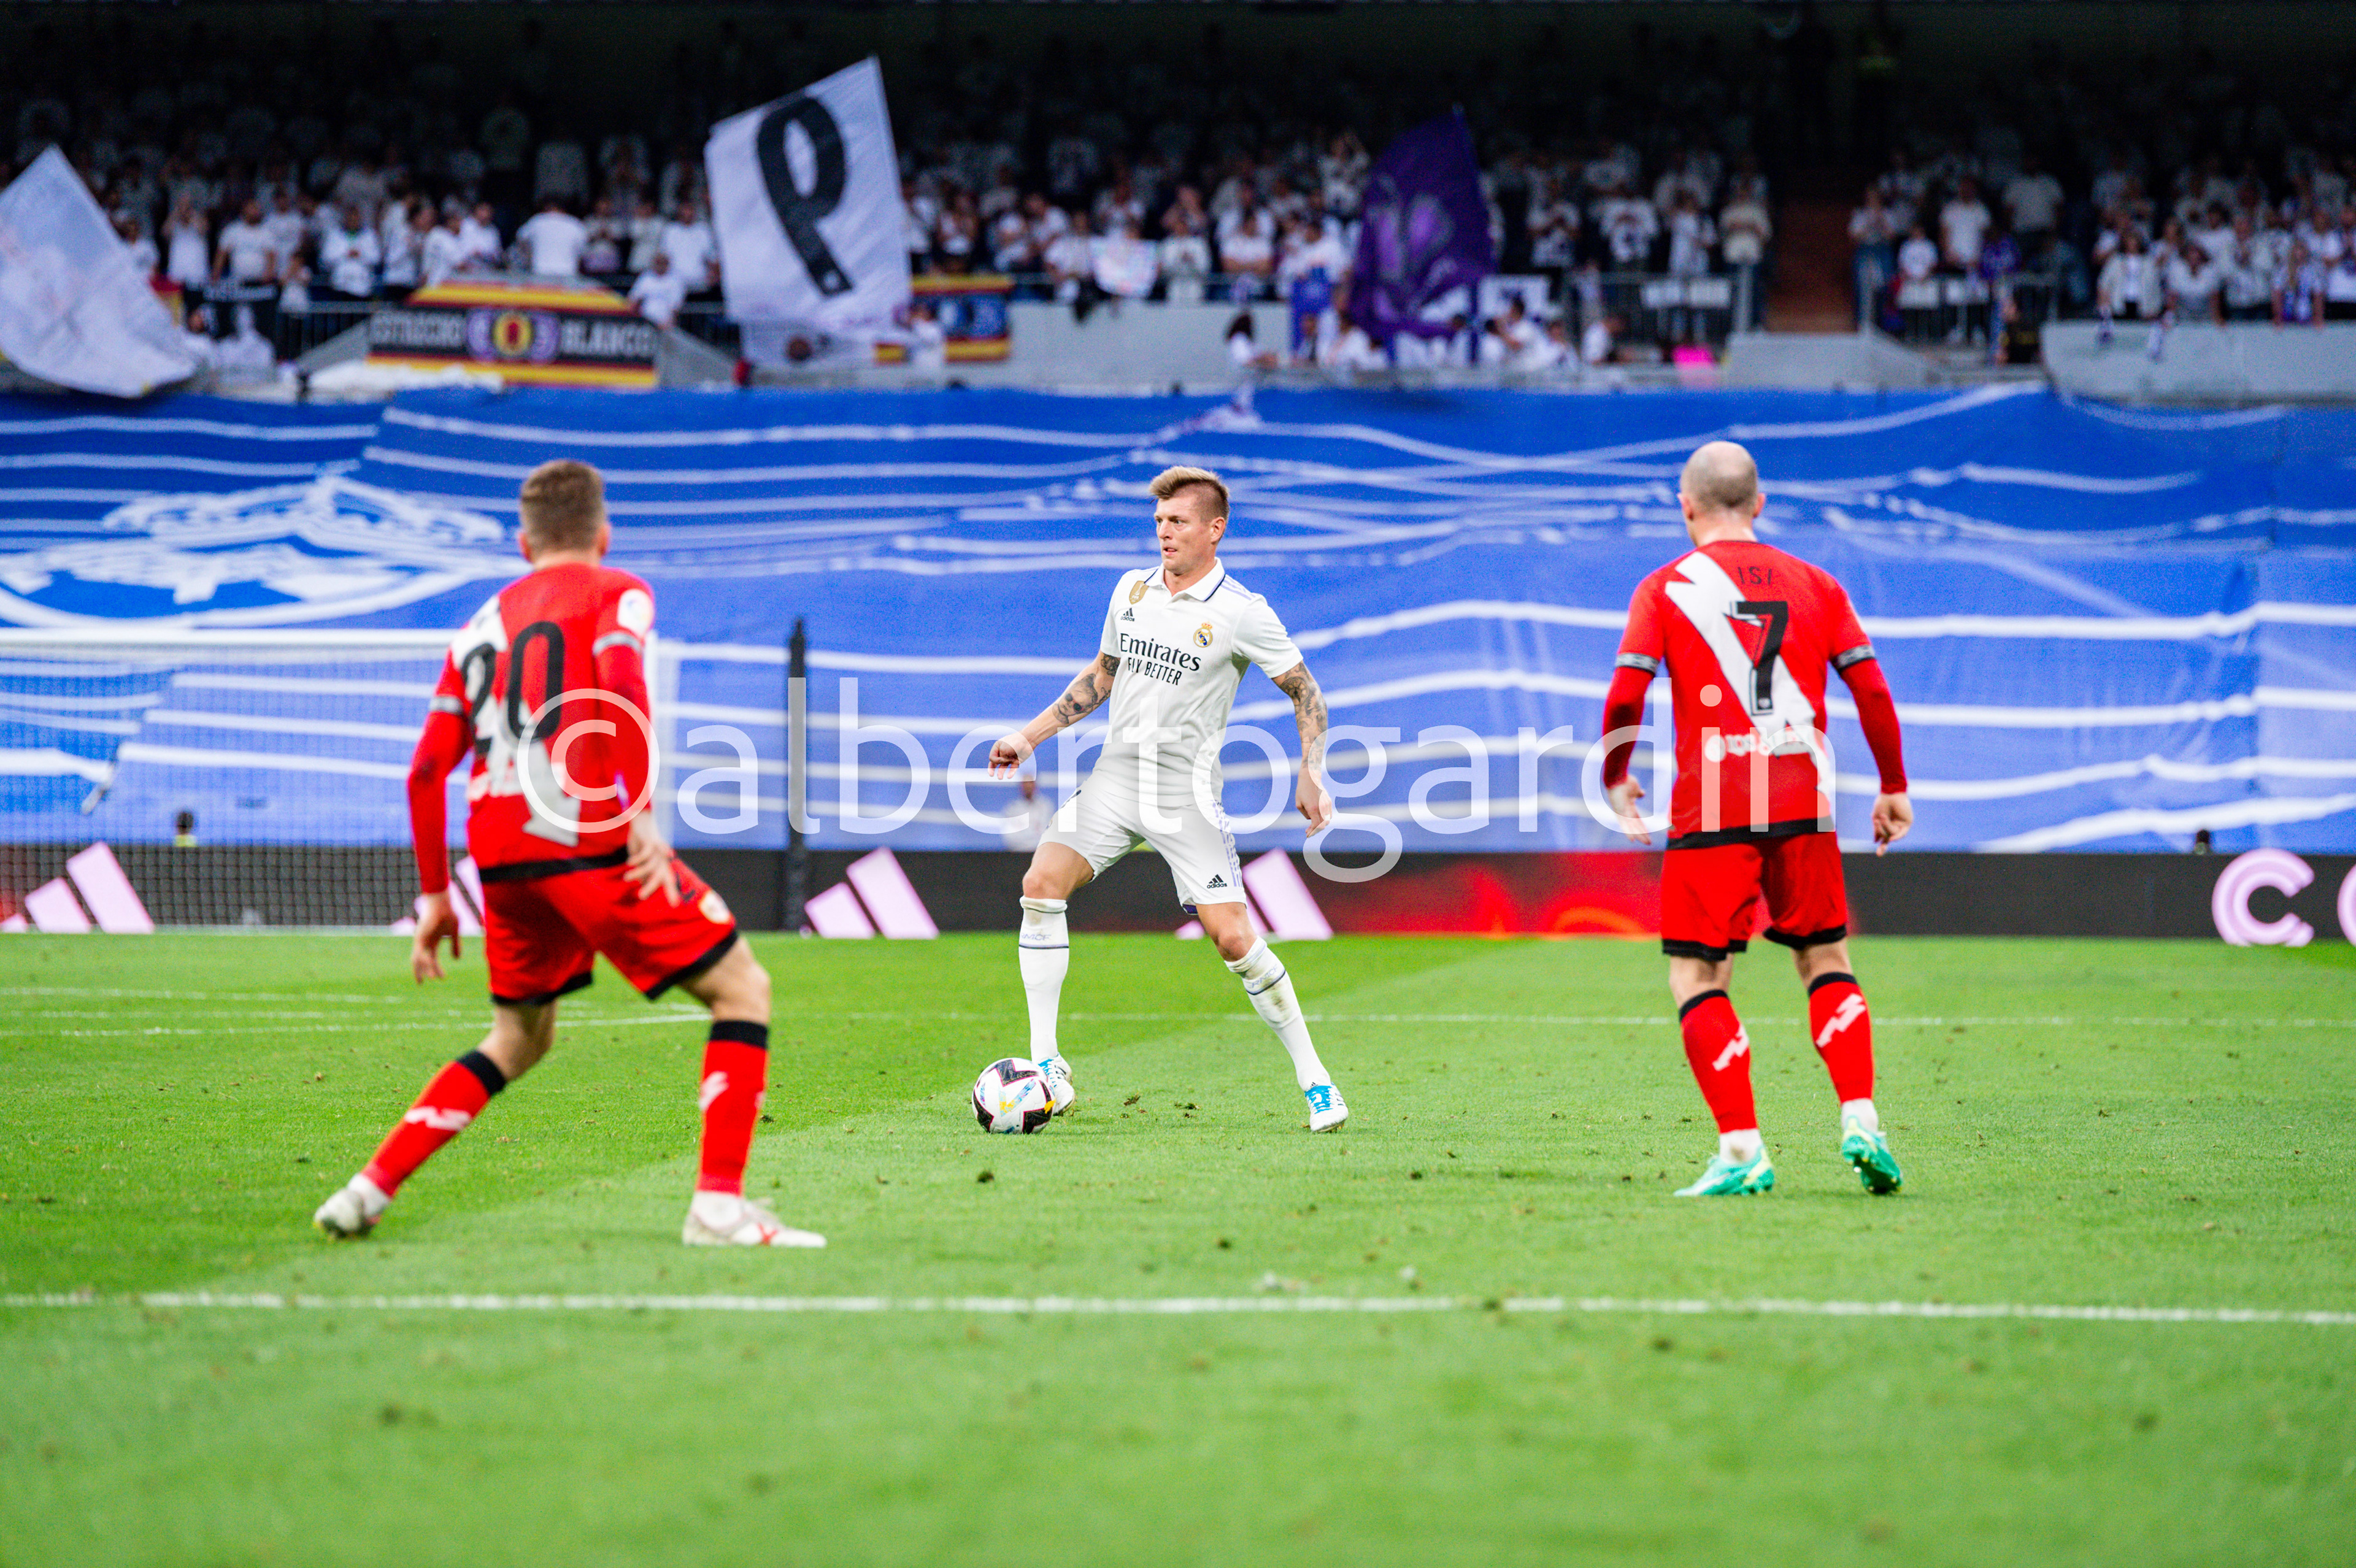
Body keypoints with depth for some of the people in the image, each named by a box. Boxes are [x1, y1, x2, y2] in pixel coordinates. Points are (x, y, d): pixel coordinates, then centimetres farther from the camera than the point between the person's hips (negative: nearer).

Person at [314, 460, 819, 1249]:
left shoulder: (482, 624, 24)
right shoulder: (614, 593, 8)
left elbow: (427, 769, 19)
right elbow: (621, 686, -14)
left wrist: (435, 896, 24)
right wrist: (640, 814, -18)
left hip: (498, 853, 6)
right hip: (587, 834, -6)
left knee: (518, 1039, 24)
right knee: (741, 989, 3)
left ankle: (371, 1189, 12)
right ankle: (719, 1203, -10)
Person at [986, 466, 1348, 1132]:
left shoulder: (1240, 613, -7)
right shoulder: (1131, 590, 9)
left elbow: (1305, 690, -1)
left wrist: (1311, 775, -12)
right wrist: (1029, 737, 18)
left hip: (1186, 790, -5)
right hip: (1115, 776, 5)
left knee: (1232, 935, -14)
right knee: (1040, 885, -15)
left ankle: (1314, 1078, 1)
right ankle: (1047, 1069, -9)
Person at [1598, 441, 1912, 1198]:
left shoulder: (1665, 589, 3)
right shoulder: (1813, 584, 11)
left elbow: (1625, 697, -5)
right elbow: (1872, 690, 7)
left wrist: (1615, 782, 10)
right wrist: (1894, 787, 15)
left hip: (1710, 806, -3)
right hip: (1802, 798, 3)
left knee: (1697, 980, 3)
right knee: (1828, 962, 16)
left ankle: (1743, 1151, -7)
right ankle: (1861, 1122, 0)